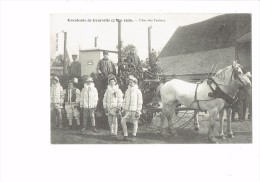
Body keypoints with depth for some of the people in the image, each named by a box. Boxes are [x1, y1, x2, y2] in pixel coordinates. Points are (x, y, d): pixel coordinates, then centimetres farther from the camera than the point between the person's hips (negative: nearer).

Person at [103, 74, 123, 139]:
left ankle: (115, 134, -2)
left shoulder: (118, 90, 0)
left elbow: (120, 100, -2)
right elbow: (105, 99, 14)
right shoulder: (107, 90, 12)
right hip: (108, 108, 4)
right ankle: (112, 133, 18)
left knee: (114, 121, -7)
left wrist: (118, 108, -9)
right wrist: (105, 107, 6)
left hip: (115, 108, -4)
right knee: (110, 121, 6)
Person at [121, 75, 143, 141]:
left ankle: (134, 136, 20)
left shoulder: (138, 91, -3)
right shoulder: (127, 91, 11)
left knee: (135, 123, 2)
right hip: (127, 110, 4)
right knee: (122, 121, -5)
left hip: (134, 110, -4)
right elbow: (124, 100, 15)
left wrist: (138, 111, -9)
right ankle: (125, 135, 8)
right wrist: (123, 110, 10)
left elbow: (140, 102, -4)